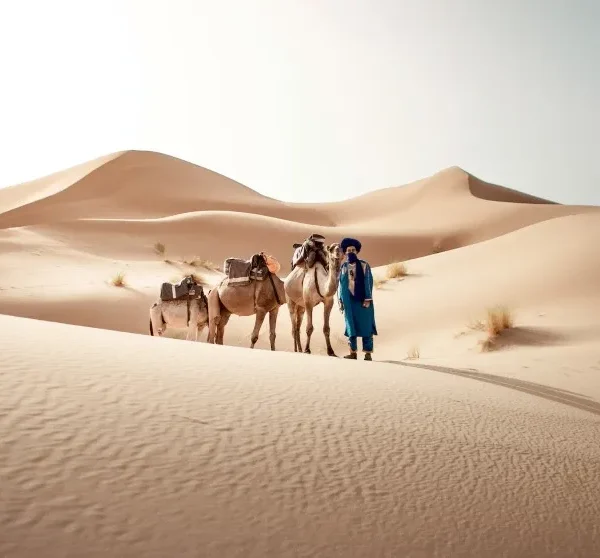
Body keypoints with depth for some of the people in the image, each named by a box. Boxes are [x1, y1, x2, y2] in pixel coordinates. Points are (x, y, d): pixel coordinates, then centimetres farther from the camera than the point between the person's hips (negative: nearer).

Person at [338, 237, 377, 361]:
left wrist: (367, 299, -10)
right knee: (351, 326, 6)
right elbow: (340, 284, 11)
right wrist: (340, 301, 6)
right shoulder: (343, 267, 8)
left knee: (365, 325, -1)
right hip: (349, 301, 3)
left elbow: (368, 282, -3)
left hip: (363, 300, -3)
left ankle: (368, 353, 3)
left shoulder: (364, 266, 0)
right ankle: (353, 352, 12)